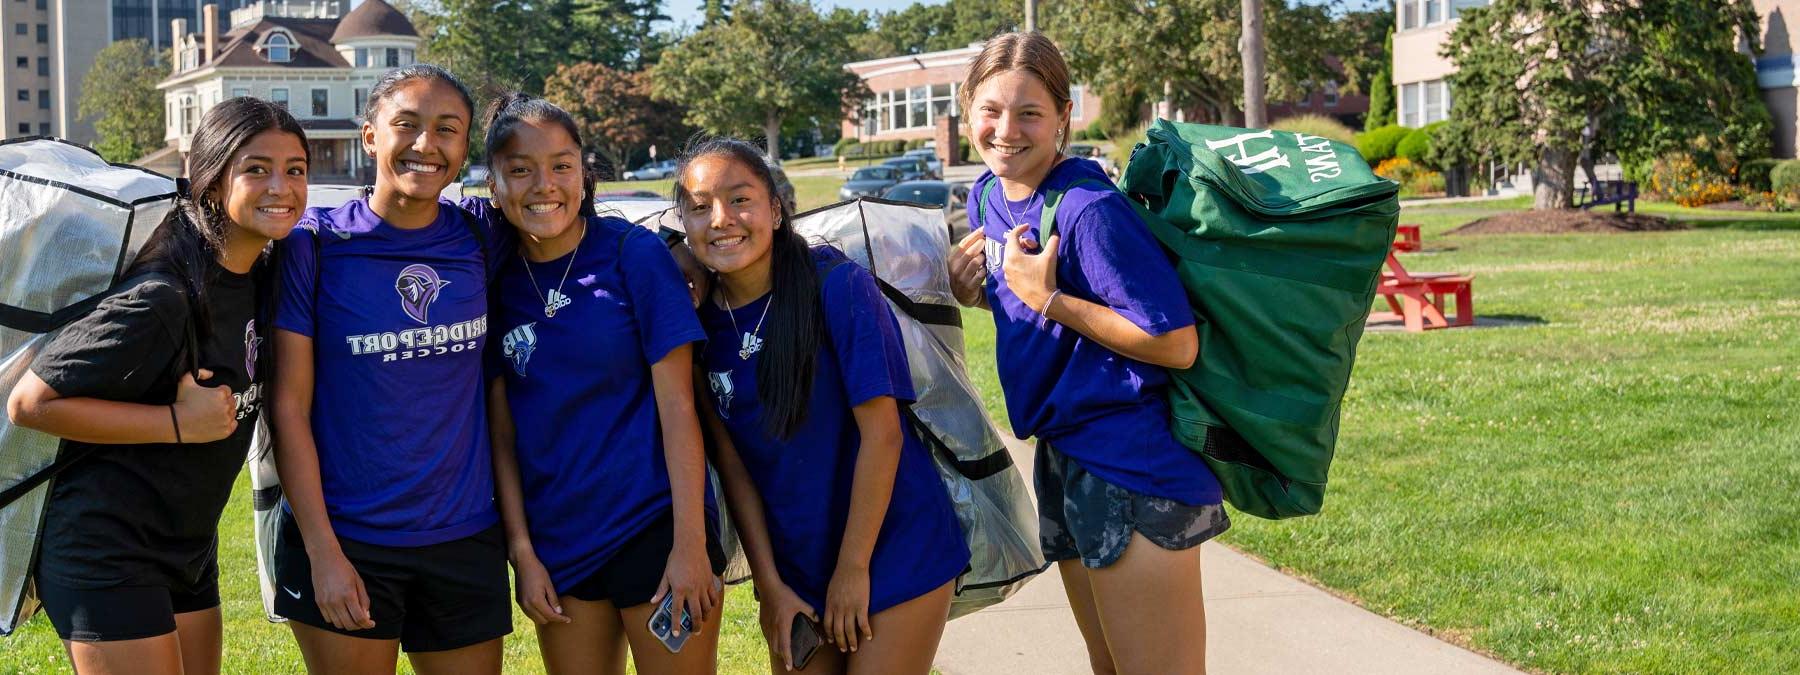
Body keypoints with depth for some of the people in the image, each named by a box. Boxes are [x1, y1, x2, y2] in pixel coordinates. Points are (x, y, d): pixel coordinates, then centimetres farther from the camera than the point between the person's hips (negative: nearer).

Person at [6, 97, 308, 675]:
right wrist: (178, 423, -23)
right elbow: (29, 403, -21)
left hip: (190, 553, 9)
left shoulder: (260, 276, 2)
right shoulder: (160, 297, -24)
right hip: (107, 556, -8)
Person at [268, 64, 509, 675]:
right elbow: (289, 407, -7)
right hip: (345, 543, -3)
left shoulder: (480, 241, 2)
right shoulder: (315, 245, -6)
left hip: (467, 543, 3)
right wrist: (322, 551, -12)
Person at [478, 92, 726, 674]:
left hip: (654, 530, -3)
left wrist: (691, 544, -13)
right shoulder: (495, 280, 2)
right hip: (556, 547, 3)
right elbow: (501, 430, 4)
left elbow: (677, 406, -9)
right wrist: (522, 552, -2)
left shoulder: (635, 254, -7)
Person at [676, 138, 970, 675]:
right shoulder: (700, 321, -2)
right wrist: (769, 585, -4)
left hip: (896, 555, -4)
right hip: (796, 572, 4)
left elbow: (881, 433, -16)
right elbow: (730, 462, 0)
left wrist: (853, 569, -14)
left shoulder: (837, 285, -15)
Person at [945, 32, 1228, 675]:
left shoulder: (1089, 210, -21)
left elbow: (1175, 344, -23)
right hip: (1065, 455, 9)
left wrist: (1048, 297, -21)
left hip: (1135, 468, -9)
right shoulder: (988, 196, 5)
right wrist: (968, 285, 0)